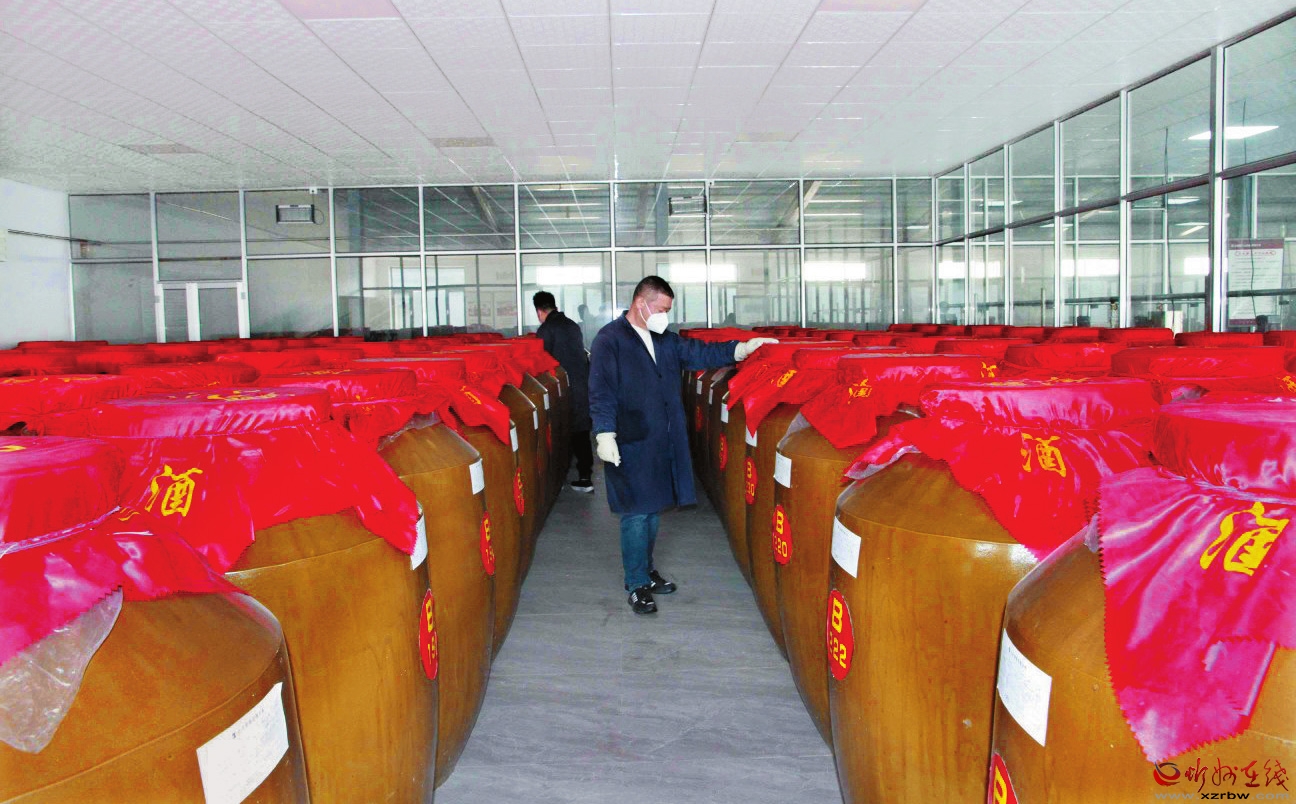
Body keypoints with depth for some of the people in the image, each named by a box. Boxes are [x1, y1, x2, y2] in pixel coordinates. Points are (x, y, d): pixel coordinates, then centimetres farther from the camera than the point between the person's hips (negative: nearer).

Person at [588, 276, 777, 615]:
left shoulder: (664, 340, 14)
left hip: (662, 442, 7)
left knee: (653, 508, 17)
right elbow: (601, 392, -13)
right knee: (636, 513, -2)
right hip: (630, 444, -7)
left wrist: (740, 349, 0)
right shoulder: (609, 340, -9)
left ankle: (645, 568, 32)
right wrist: (605, 434, -20)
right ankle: (637, 584, 11)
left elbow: (698, 353, 12)